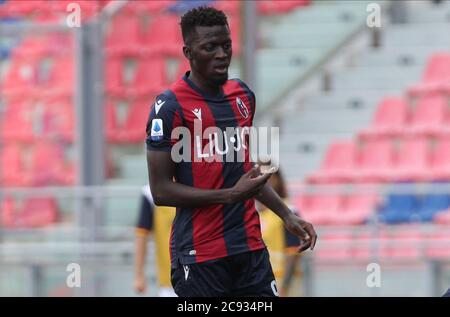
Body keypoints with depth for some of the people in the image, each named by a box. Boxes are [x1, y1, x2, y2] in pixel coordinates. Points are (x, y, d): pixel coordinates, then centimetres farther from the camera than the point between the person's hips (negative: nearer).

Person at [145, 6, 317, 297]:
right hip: (199, 255, -6)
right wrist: (231, 196, -16)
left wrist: (287, 215, 16)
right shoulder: (170, 106, -9)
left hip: (250, 245, 6)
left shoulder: (243, 95, 12)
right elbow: (161, 190, -12)